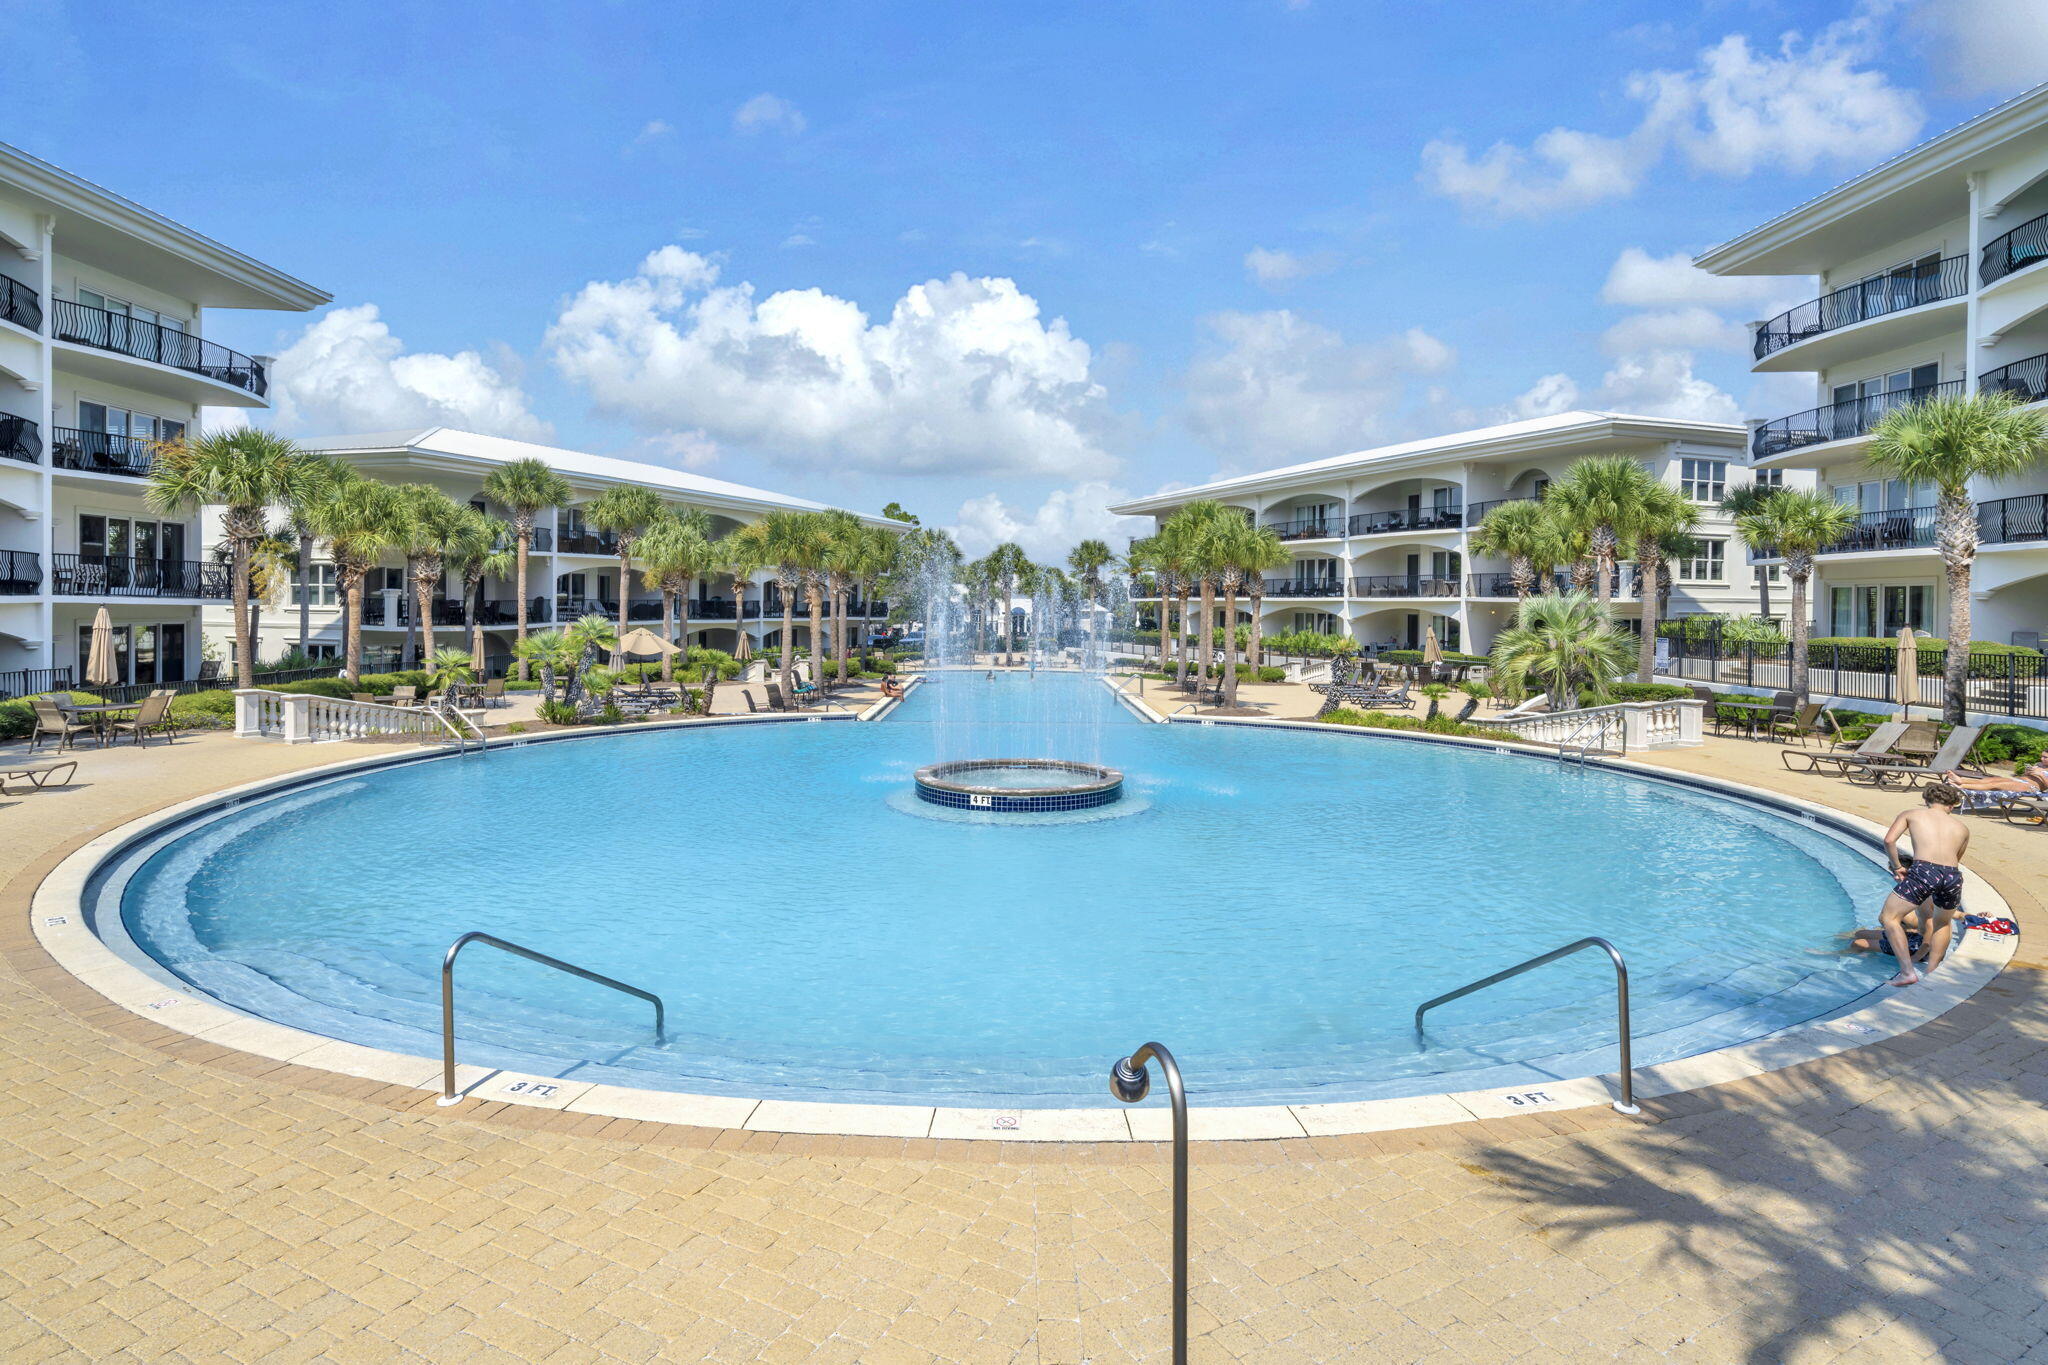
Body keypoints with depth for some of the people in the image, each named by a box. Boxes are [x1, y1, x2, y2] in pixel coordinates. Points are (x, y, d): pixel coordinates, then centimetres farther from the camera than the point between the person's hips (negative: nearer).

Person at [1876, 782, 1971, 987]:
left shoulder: (1910, 815, 19)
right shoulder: (1962, 828, 27)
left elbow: (1889, 840, 4)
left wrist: (1897, 867, 18)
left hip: (1924, 871, -4)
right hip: (1953, 876, 4)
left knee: (1888, 917, 8)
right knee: (1943, 923, 31)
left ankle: (1908, 972, -4)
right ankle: (1931, 973, 28)